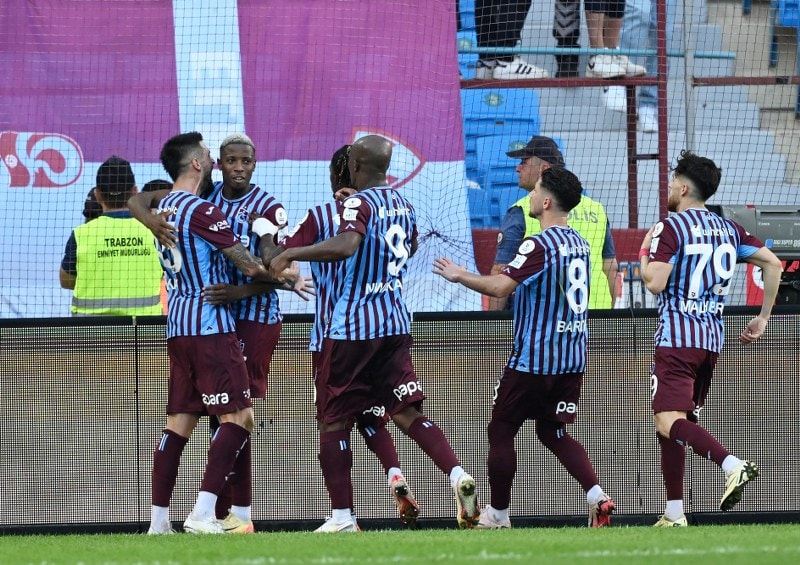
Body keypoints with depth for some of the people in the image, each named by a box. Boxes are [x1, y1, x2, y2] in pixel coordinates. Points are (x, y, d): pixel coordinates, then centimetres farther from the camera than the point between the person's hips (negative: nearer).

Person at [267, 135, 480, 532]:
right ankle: (456, 474, -16)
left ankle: (342, 518, 1)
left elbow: (345, 245, -33)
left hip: (352, 327, -7)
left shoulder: (360, 203, -13)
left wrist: (290, 254, -29)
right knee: (406, 411, 7)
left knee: (334, 421, 3)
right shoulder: (403, 206, 11)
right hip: (396, 323, 7)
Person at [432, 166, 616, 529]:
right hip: (572, 358, 8)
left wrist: (459, 276, -13)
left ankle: (498, 513, 12)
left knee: (501, 431, 6)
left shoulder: (539, 245, -17)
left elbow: (501, 287, -27)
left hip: (533, 359, -8)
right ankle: (596, 495, -3)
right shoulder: (579, 244, 10)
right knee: (552, 431, 16)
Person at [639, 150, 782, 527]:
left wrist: (644, 253, 5)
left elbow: (655, 283, -16)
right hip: (712, 337, 8)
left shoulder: (671, 227, -7)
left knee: (669, 421, -16)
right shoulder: (728, 229, 13)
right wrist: (763, 318, 16)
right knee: (673, 424, 15)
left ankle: (733, 466, -39)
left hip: (676, 337, -8)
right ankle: (674, 515, 11)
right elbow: (772, 263, 10)